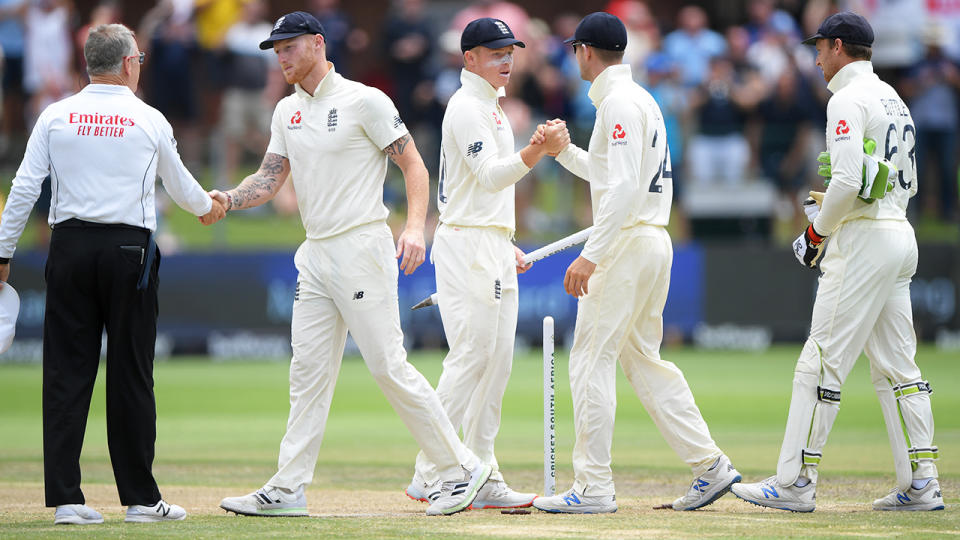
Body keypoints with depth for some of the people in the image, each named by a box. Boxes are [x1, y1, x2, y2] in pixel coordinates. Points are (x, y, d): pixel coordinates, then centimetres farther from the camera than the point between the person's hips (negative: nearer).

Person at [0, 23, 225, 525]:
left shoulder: (55, 116, 3)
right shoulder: (150, 120, 2)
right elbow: (179, 183, 17)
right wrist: (207, 207, 39)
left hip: (69, 248, 2)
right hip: (129, 248, -2)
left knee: (67, 374, 3)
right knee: (130, 374, 4)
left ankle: (65, 497, -1)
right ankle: (141, 498, 7)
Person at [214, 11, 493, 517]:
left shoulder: (364, 101, -7)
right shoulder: (288, 111, 14)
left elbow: (412, 162, -8)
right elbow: (270, 176, 12)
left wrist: (415, 226, -22)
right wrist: (228, 199, -9)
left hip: (362, 248, -7)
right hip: (314, 256, 7)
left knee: (388, 366, -8)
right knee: (308, 371, 5)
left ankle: (461, 467, 0)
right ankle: (288, 489, 6)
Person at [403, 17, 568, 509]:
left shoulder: (488, 107, 20)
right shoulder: (467, 107, -12)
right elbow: (491, 176, -25)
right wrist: (539, 150, -39)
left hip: (492, 251, 10)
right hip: (468, 246, -10)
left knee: (495, 363, 8)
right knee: (470, 358, -12)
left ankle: (484, 480, 10)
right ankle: (430, 477, -11)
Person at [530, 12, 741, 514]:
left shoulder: (619, 101, -14)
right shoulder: (642, 99, 18)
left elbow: (623, 188, -23)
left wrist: (591, 255, -26)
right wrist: (563, 151, 28)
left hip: (626, 243, -10)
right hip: (655, 242, 10)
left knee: (591, 358, -7)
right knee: (643, 358, 14)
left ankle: (594, 486, -7)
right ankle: (708, 463, 9)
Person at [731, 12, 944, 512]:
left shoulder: (848, 99, -11)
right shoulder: (894, 100, 18)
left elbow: (848, 180, -22)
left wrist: (817, 232, -9)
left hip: (863, 241, -10)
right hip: (901, 234, 10)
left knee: (821, 362, -8)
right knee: (896, 366, 10)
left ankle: (794, 483, -9)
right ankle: (920, 484, 6)